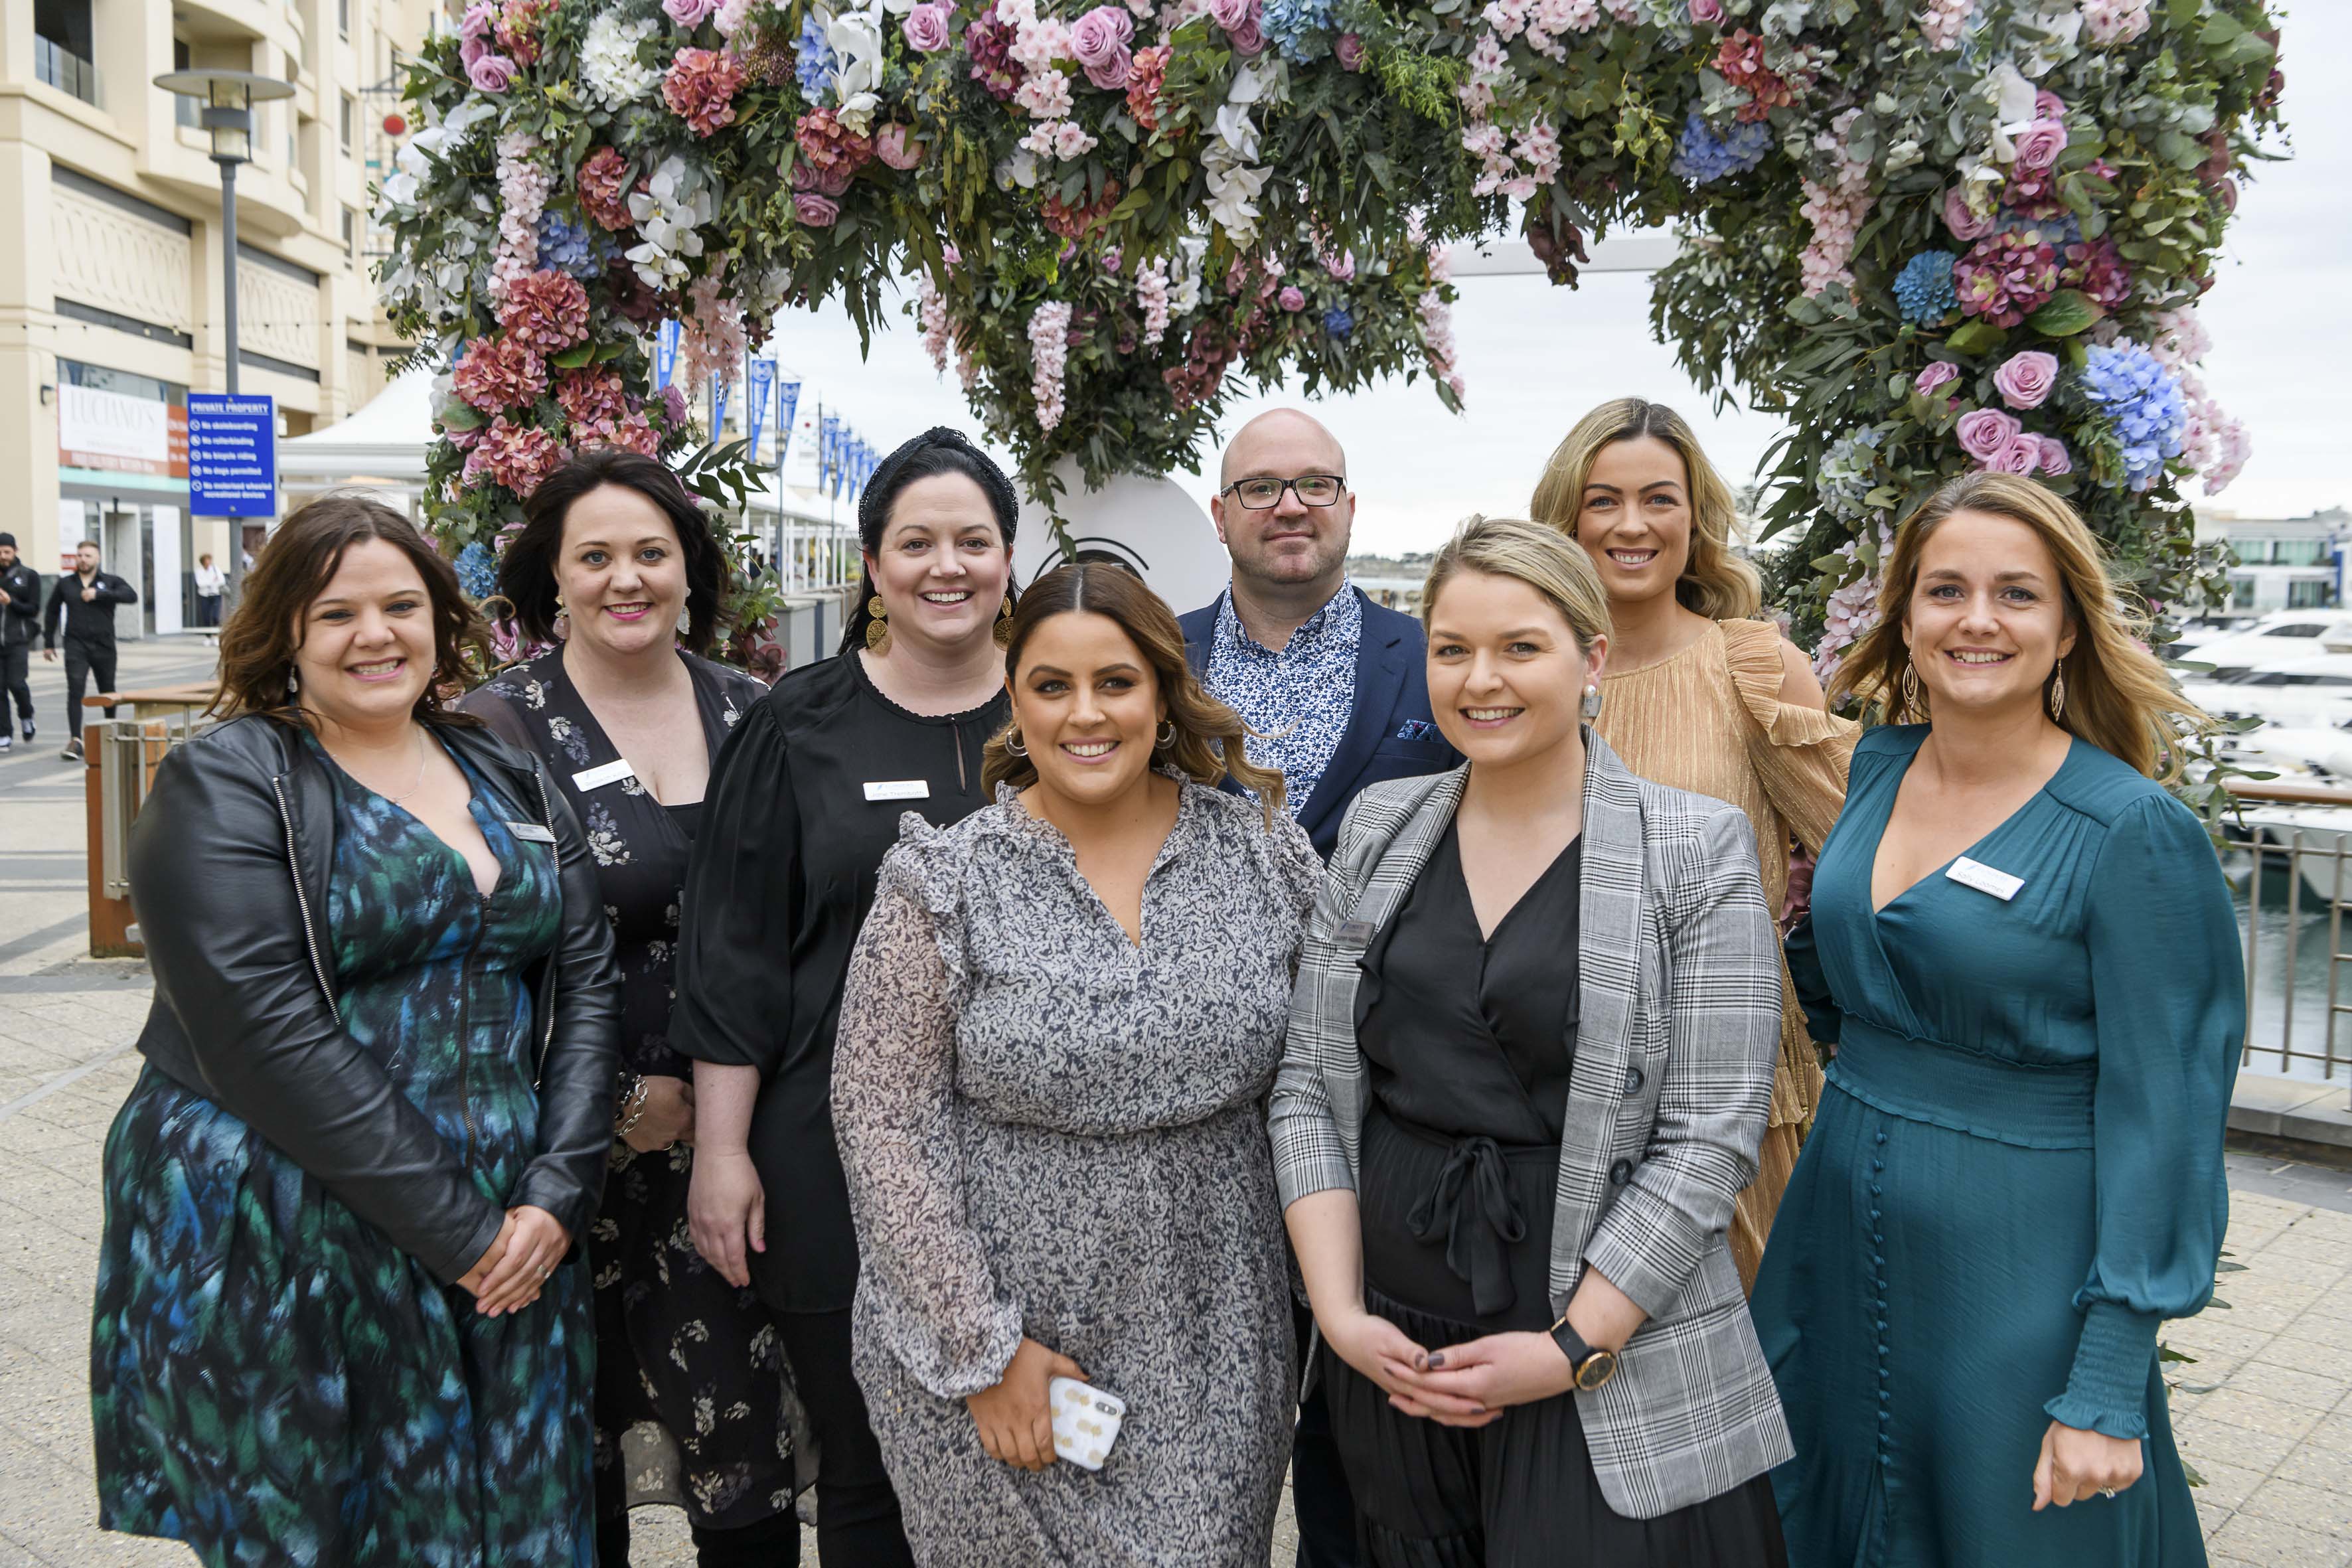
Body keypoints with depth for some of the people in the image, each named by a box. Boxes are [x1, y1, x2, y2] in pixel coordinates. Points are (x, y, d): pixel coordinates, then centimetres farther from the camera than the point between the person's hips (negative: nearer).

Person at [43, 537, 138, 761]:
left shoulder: (110, 581, 4)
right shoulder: (65, 584, 9)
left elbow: (132, 596, -15)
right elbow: (52, 612, 19)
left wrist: (99, 594, -22)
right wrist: (48, 643, 19)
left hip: (104, 646, 0)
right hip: (76, 646, 0)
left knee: (108, 692, 12)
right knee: (75, 691, -13)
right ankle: (75, 740, -17)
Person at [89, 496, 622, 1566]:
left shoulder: (509, 780, 10)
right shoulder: (222, 787, -6)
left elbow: (585, 979, 5)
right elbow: (266, 1030, -17)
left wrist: (556, 1191, -8)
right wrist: (457, 1228, -18)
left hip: (514, 1234, 5)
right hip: (288, 1253, -5)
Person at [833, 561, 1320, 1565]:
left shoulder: (1264, 850, -2)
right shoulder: (946, 883, -9)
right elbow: (884, 1122, -9)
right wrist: (985, 1351, -11)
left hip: (1211, 1350, 2)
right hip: (987, 1334, -1)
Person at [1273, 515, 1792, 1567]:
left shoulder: (1696, 850, -7)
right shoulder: (1379, 829, 4)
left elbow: (1708, 1136, -10)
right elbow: (1308, 1084, 4)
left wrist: (1572, 1350, -13)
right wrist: (1341, 1312, -4)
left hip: (1610, 1371, -3)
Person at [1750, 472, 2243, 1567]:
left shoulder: (2135, 834, -15)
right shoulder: (1876, 769, 2)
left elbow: (2157, 1117, -15)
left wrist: (2107, 1393, -16)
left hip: (2020, 1268, -5)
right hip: (1839, 1238, 6)